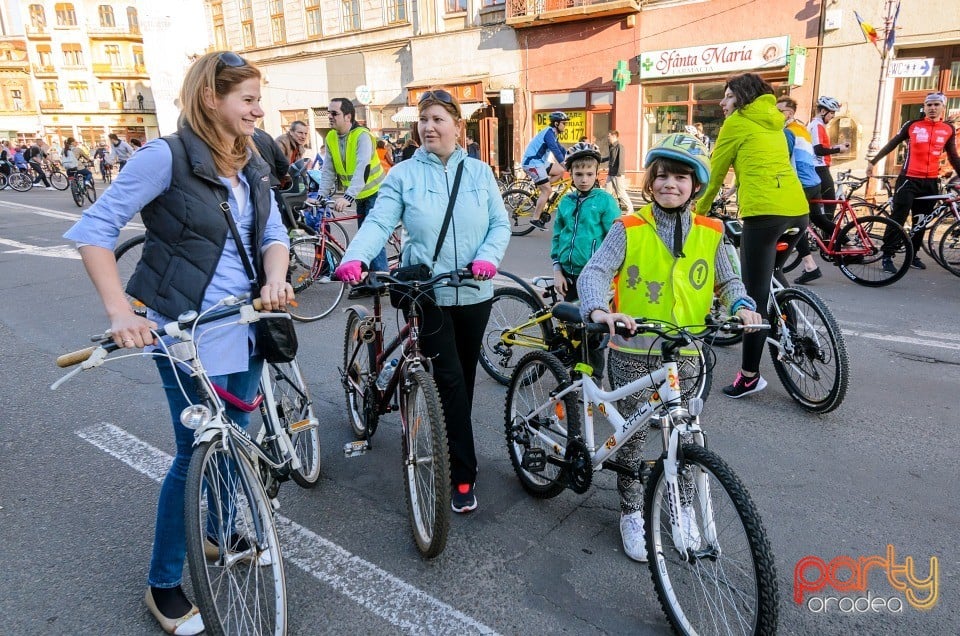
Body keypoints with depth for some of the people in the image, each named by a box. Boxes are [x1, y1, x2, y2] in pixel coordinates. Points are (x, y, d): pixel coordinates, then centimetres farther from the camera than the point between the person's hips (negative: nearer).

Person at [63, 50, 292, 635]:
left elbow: (273, 233, 6)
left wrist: (276, 278, -16)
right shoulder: (167, 157, -14)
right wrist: (120, 310, -25)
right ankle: (163, 585, 22)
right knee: (200, 454, 1)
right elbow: (93, 230, -14)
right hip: (189, 336, -6)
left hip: (246, 328, 7)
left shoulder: (252, 165, 8)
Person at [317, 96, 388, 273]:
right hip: (359, 196, 7)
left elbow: (362, 169, -31)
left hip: (375, 192, -7)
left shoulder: (362, 135, -20)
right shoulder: (330, 138, 1)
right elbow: (328, 170, 2)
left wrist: (347, 197, -40)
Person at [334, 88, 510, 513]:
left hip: (474, 292, 3)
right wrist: (355, 259, -30)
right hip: (427, 293, -3)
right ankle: (463, 476, 2)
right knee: (450, 378, -8)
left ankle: (451, 447, 34)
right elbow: (378, 222, -12)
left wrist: (488, 257, -14)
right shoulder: (403, 175, 0)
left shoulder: (479, 172, 8)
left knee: (465, 377, 13)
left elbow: (500, 224, 6)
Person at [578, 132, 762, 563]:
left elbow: (728, 281, 8)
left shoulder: (709, 233, 1)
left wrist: (742, 306, -14)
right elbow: (594, 272, -18)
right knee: (633, 433, 9)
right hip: (633, 350, -2)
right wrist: (599, 310, -38)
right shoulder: (628, 229, -8)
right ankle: (631, 513, 28)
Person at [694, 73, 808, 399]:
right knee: (770, 282, 26)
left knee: (755, 295, -4)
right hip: (798, 211, 8)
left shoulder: (737, 122, 6)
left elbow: (715, 172, 10)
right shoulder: (774, 122, 26)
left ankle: (750, 376, 0)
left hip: (765, 212, -8)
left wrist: (699, 210, 22)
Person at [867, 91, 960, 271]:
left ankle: (913, 255, 22)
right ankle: (887, 256, -6)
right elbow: (891, 144, 7)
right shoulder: (912, 125, 0)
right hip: (908, 179, -3)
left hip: (931, 183, 4)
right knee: (898, 218, -8)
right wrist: (873, 162, 4)